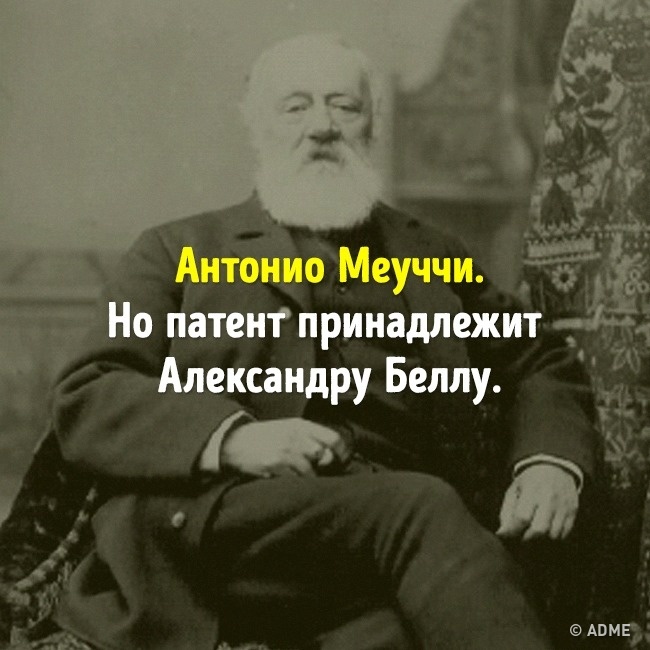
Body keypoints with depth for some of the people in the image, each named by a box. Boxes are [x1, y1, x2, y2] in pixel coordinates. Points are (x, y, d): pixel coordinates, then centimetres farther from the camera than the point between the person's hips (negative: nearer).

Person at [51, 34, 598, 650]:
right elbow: (84, 396, 8)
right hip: (214, 518, -2)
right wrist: (232, 436, -12)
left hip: (388, 516, 3)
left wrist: (551, 462, 3)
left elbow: (541, 364, 28)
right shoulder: (177, 250, 19)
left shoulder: (430, 255, 27)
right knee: (422, 507, -31)